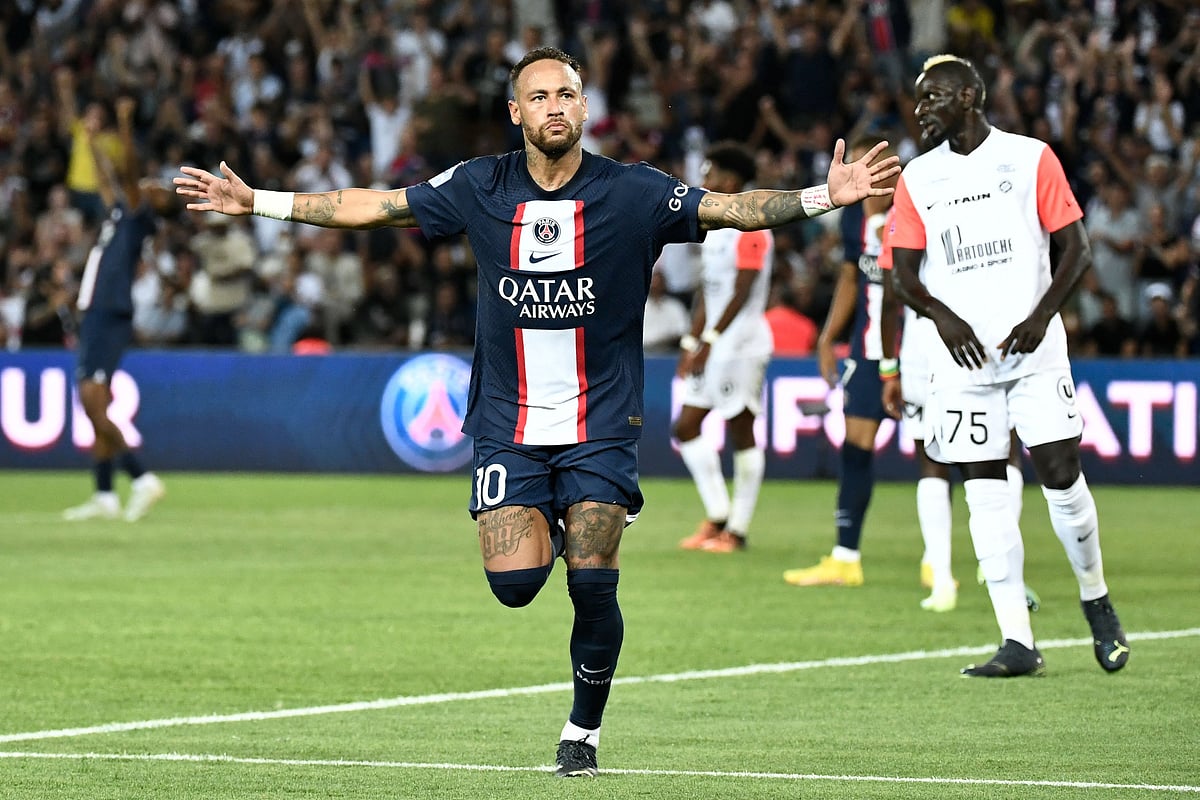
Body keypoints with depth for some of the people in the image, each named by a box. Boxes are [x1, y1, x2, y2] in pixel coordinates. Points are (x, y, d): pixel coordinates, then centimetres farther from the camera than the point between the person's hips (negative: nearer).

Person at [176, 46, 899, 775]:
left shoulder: (632, 193, -6)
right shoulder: (479, 188, 0)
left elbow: (732, 209, -12)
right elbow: (374, 207, 7)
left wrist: (823, 196, -28)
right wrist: (257, 202, 5)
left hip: (601, 426, -1)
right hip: (508, 424, 1)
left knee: (592, 586, -10)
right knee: (513, 583, -12)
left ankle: (584, 732, 12)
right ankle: (547, 534, 26)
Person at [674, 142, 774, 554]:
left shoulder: (750, 230, -13)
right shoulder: (714, 229, 16)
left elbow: (741, 294, -19)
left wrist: (708, 342, -21)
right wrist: (691, 343, 16)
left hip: (742, 345, -10)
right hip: (714, 346, 10)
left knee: (741, 433, -5)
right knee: (686, 427, 6)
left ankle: (738, 529, -1)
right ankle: (717, 516, 11)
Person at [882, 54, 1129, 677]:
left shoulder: (1030, 159, 2)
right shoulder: (917, 179, 10)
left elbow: (1075, 249, 1)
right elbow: (902, 273, 8)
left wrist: (1042, 316, -13)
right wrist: (940, 314, -12)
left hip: (1033, 348, -2)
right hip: (961, 354, 2)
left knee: (1061, 476, -7)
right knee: (985, 495, -2)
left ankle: (1096, 602, 17)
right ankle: (1017, 643, -2)